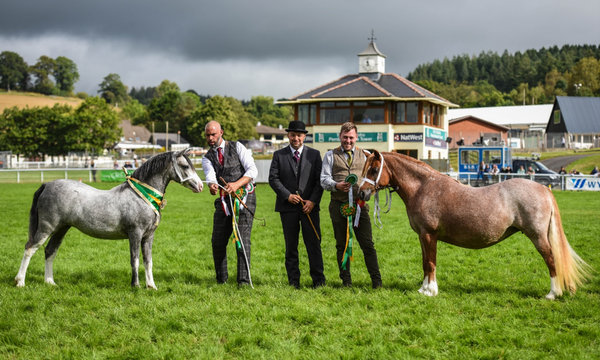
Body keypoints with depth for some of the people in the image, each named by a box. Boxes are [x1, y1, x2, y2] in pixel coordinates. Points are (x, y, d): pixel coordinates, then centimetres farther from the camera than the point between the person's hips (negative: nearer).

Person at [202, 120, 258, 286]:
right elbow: (211, 176, -10)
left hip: (245, 196, -4)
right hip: (224, 201, 4)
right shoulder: (207, 159, 12)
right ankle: (221, 279, 17)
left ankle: (244, 280, -10)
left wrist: (236, 184, -23)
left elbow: (252, 170, -7)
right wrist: (212, 186, -36)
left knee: (243, 239, -11)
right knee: (217, 241, 2)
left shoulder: (237, 147, 5)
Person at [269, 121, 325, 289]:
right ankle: (293, 281, 11)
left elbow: (320, 180, 4)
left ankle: (318, 280, 6)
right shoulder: (279, 155, 8)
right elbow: (273, 178, 1)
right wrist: (287, 195, -11)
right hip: (287, 206, 0)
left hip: (310, 206, 0)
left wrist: (313, 200, -9)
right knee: (291, 245, 5)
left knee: (313, 244, -1)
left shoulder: (314, 154, 8)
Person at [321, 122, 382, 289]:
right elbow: (324, 180, 2)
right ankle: (346, 280, 15)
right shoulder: (331, 155, 8)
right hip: (338, 205, 0)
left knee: (368, 244, -3)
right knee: (342, 245, 6)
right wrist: (336, 185, -19)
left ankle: (376, 280, 2)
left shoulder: (364, 155, 14)